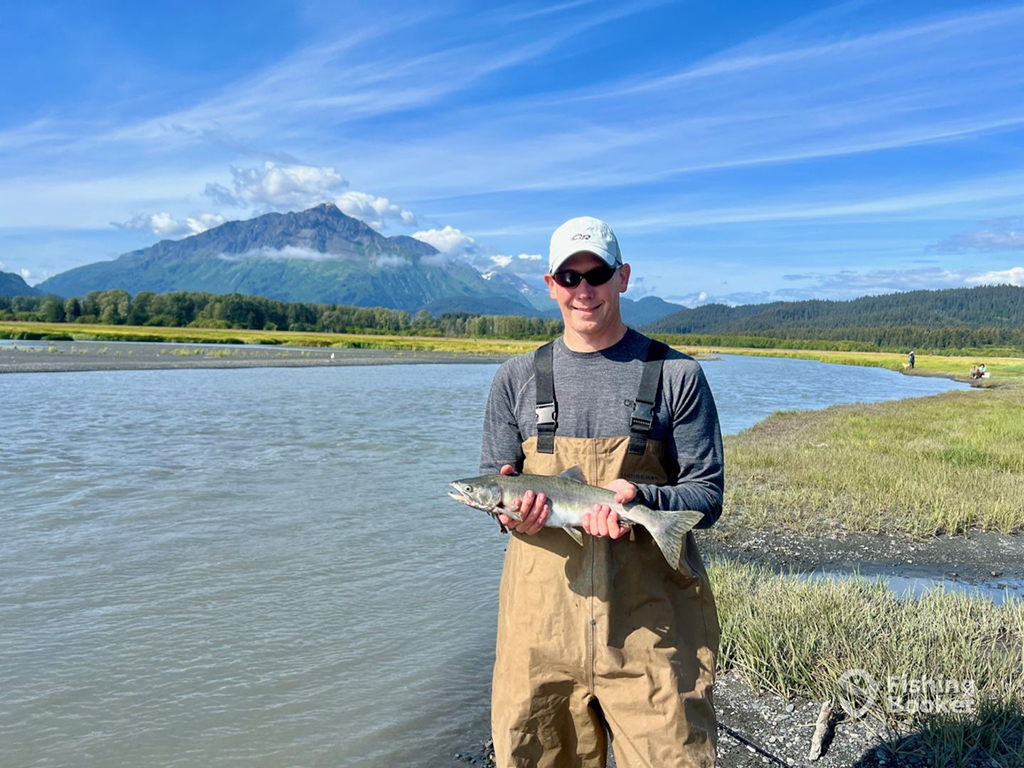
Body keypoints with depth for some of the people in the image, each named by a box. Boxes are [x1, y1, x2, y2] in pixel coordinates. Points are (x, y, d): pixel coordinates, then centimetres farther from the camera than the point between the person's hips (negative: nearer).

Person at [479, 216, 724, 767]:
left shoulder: (676, 375, 1)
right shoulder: (517, 379, 7)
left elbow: (707, 496, 0)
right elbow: (490, 482, 10)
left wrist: (639, 497, -21)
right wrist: (510, 508, -14)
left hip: (651, 621, -1)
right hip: (542, 619, 2)